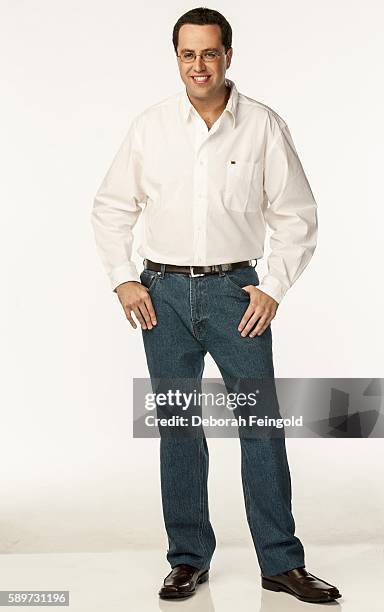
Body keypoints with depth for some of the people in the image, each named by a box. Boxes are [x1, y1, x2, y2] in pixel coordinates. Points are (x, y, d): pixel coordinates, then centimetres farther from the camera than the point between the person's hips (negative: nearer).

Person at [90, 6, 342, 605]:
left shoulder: (264, 126, -1)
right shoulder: (150, 127, 3)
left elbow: (298, 216, 3)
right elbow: (111, 207, 11)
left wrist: (274, 288, -5)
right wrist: (124, 280, 1)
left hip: (236, 290, -1)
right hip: (164, 291, 2)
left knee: (261, 421, -2)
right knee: (178, 428, 7)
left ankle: (282, 562, 8)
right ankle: (189, 558, 19)